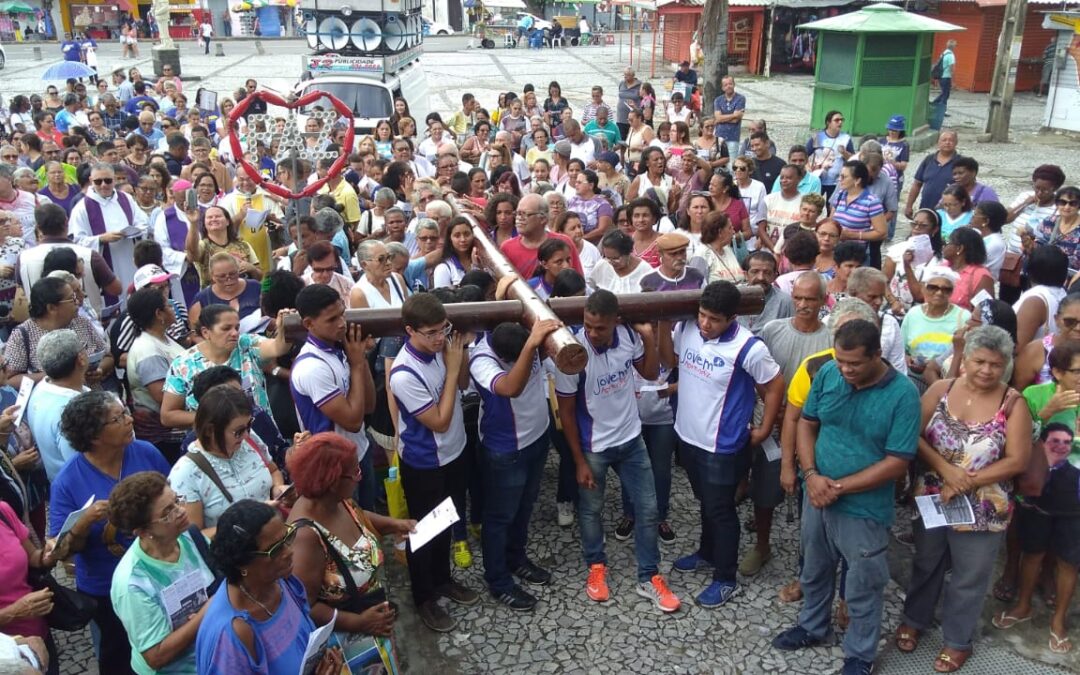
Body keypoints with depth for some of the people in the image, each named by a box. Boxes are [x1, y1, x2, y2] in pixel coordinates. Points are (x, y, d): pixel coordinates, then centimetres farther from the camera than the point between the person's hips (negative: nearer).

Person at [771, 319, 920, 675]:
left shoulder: (903, 394, -21)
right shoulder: (827, 373, -9)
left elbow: (896, 463, -19)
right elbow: (807, 424, 2)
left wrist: (838, 487, -18)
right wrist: (811, 475, -13)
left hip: (863, 509, -4)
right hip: (816, 497, 4)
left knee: (862, 588, 14)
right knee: (814, 570, 25)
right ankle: (812, 626, 49)